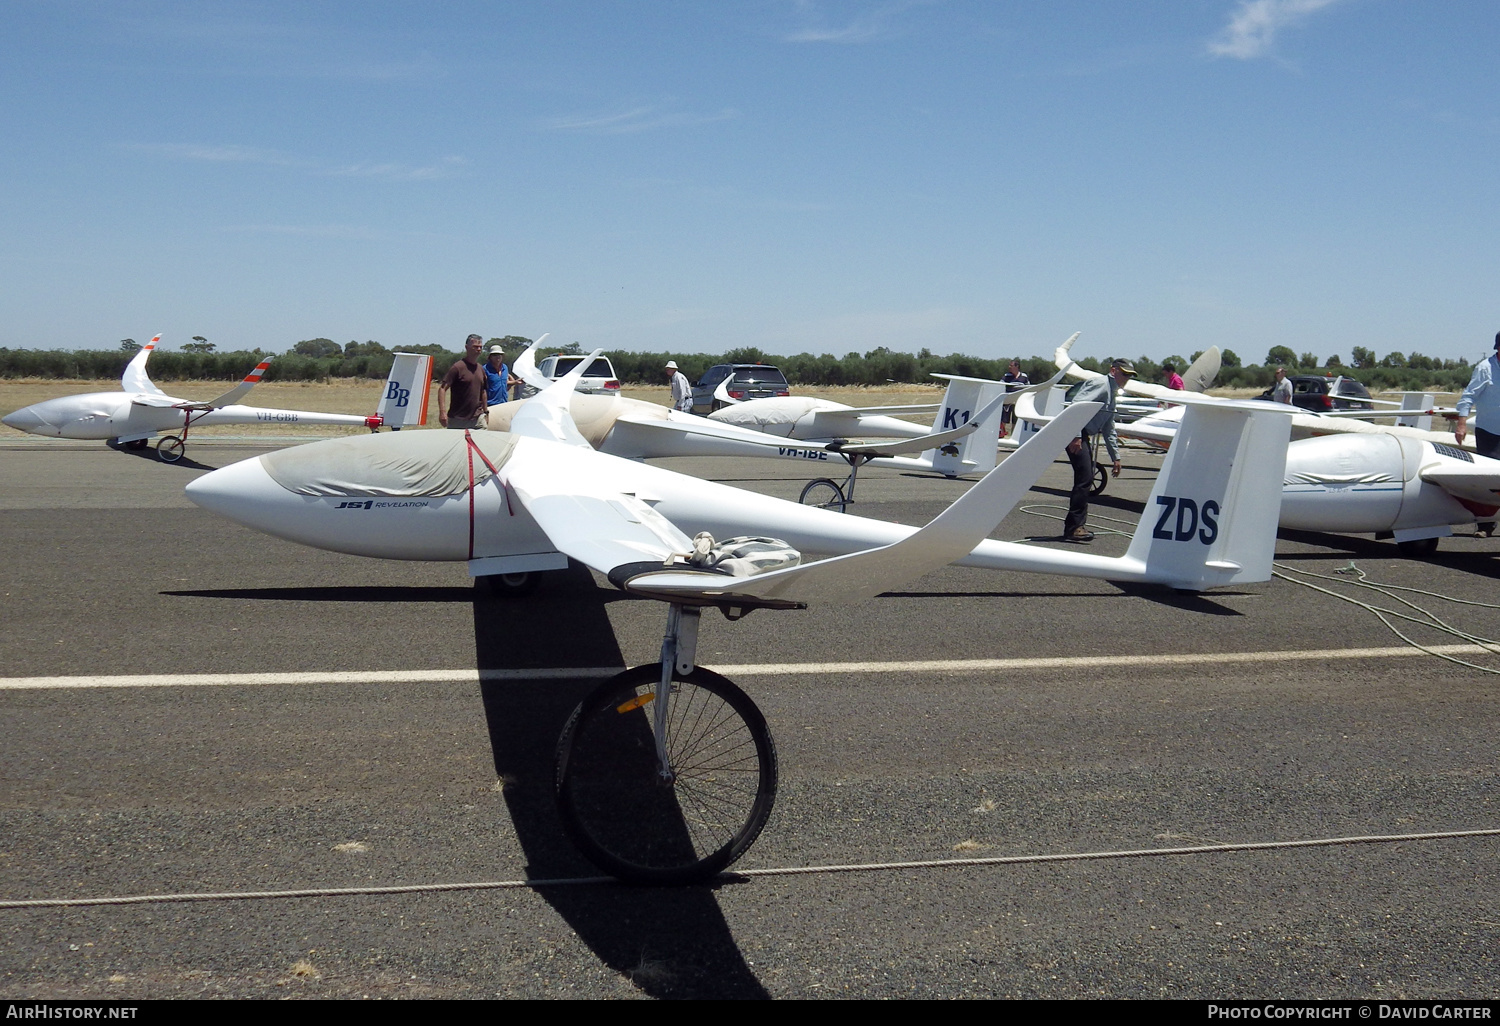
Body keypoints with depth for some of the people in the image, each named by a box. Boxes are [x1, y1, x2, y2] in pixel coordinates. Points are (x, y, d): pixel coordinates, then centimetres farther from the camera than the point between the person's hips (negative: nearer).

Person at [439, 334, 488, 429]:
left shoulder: (481, 369, 12)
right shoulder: (458, 367, -9)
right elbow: (442, 389, -13)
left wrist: (486, 412, 22)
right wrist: (442, 412, -22)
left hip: (477, 418, 6)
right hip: (458, 420, -6)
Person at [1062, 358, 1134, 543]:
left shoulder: (1111, 393, 25)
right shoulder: (1100, 384, -7)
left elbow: (1109, 430, 31)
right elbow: (1078, 404, -22)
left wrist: (1116, 457, 29)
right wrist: (1076, 436, -28)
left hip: (1085, 437, 11)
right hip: (1076, 435, -11)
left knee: (1086, 480, 10)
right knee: (1084, 479, -15)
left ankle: (1077, 526, 16)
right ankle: (1073, 527, -15)